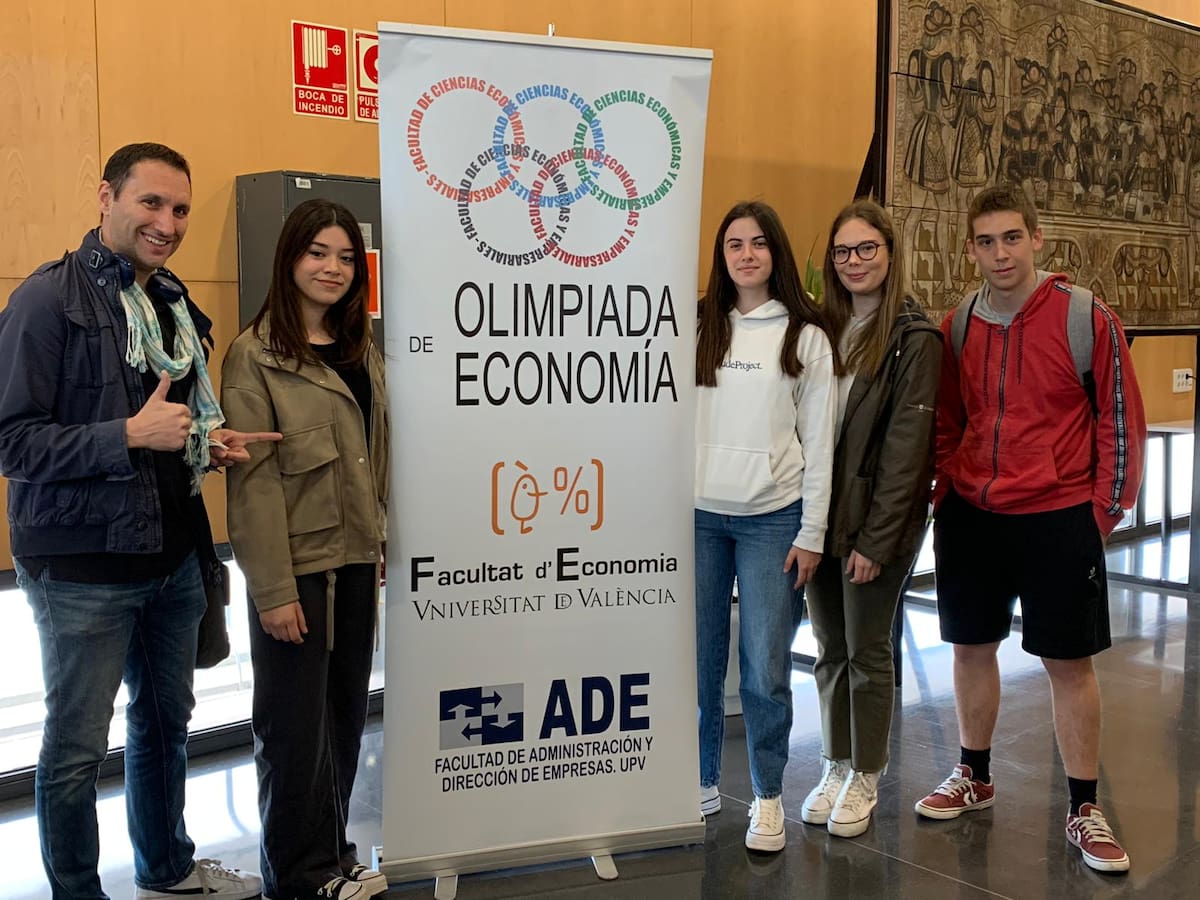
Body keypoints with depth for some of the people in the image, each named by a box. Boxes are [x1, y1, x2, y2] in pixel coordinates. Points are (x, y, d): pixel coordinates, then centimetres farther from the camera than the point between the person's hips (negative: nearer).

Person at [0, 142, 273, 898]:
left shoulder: (175, 303, 10)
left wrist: (213, 445, 1)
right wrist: (130, 434, -25)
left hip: (173, 555, 7)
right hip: (84, 567, -7)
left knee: (166, 721, 20)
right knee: (77, 745, 6)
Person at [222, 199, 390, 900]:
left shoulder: (361, 349, 13)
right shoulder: (256, 355, -8)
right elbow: (252, 480, -13)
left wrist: (379, 548, 12)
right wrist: (273, 590, -16)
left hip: (355, 562, 6)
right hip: (297, 567, -6)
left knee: (346, 717, 13)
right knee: (296, 724, 4)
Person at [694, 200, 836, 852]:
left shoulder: (805, 337, 3)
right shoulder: (698, 328, 8)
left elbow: (818, 441, 2)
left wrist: (811, 533, -2)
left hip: (771, 518, -2)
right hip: (699, 515, 2)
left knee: (765, 669, 0)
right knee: (698, 662, 6)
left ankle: (768, 798, 17)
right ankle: (702, 784, 24)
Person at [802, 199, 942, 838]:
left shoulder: (914, 338, -9)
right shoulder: (823, 329, 8)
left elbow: (906, 445, -13)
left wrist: (876, 538, -16)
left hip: (876, 521, -5)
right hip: (822, 515, 5)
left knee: (867, 650, 6)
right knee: (830, 648, 14)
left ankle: (865, 778, 23)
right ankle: (835, 768, 29)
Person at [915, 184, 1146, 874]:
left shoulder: (1086, 317, -8)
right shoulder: (957, 327, 4)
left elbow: (1121, 419, -4)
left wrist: (1104, 510, -5)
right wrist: (947, 495, 8)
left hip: (1060, 520, -3)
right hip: (971, 518, 4)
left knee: (1070, 662, 4)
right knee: (972, 647, 13)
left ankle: (1085, 810, 18)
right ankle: (974, 777, 32)